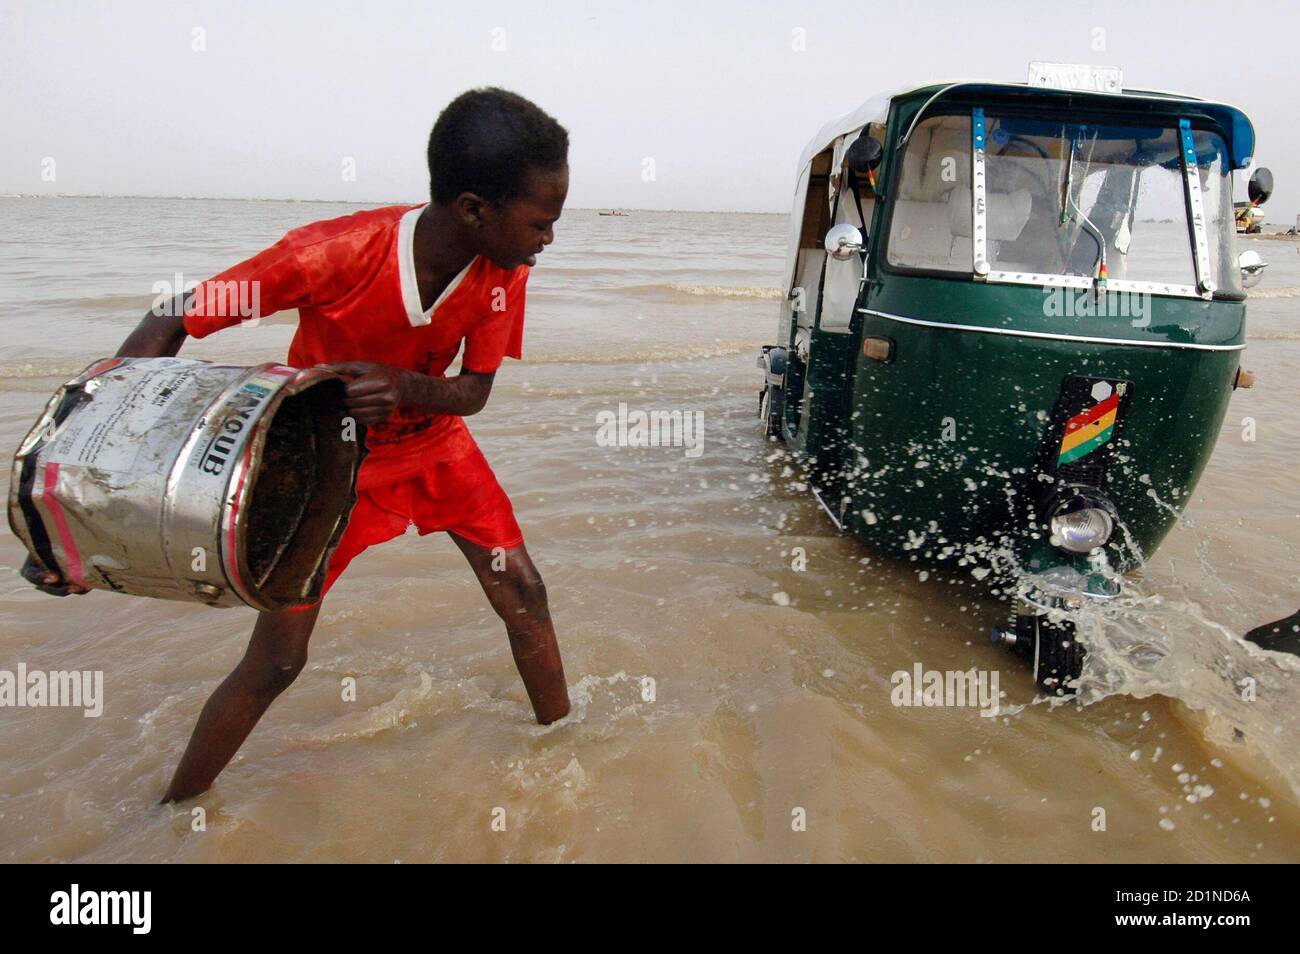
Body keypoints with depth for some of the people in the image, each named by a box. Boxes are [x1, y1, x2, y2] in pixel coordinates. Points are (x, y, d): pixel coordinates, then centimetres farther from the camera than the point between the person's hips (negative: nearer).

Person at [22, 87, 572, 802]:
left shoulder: (504, 271, -21)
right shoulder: (333, 254, -34)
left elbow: (474, 392, -12)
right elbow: (166, 329, -27)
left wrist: (402, 386, -37)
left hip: (432, 440, 4)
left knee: (521, 590, -1)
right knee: (275, 659, -3)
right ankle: (174, 815, 22)